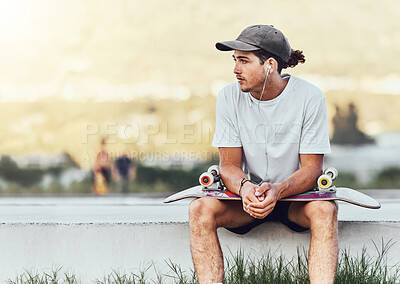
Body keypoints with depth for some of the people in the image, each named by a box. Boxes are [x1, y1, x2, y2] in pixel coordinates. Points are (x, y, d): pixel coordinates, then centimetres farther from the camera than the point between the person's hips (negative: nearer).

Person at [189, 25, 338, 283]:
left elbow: (311, 167, -14)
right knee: (201, 209, -27)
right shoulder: (230, 97, -6)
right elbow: (229, 164, -7)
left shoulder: (310, 97, -13)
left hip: (296, 194, -2)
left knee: (324, 210, -35)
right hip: (248, 193, 2)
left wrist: (277, 190, -35)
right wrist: (244, 187, -32)